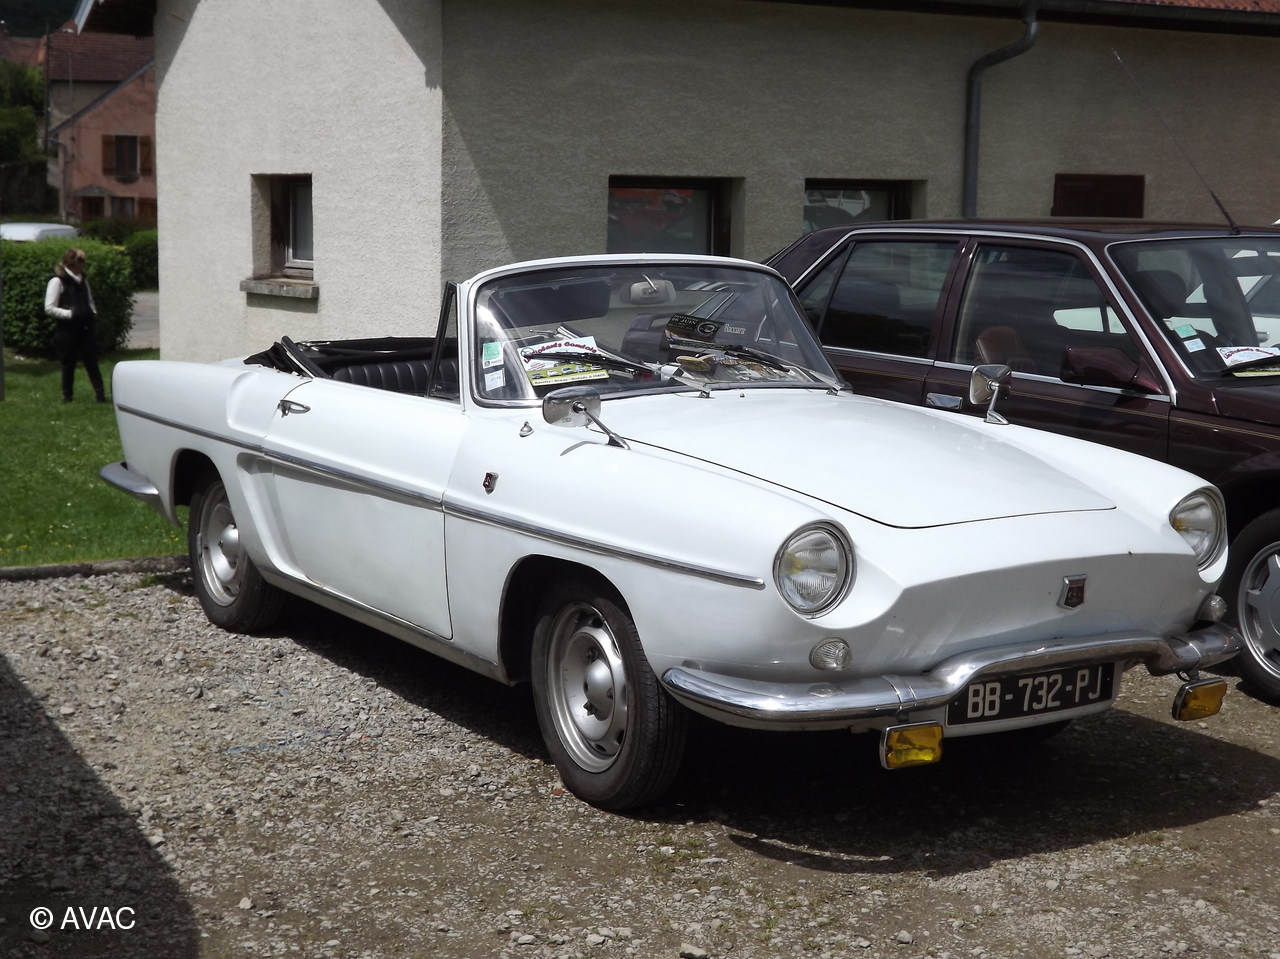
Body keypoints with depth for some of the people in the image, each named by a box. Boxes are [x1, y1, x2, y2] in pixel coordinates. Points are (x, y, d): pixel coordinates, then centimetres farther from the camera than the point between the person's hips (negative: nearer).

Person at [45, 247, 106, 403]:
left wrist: (93, 313, 7)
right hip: (67, 330, -5)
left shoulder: (83, 280, 12)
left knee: (92, 362, 1)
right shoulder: (58, 281, -8)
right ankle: (67, 396, 15)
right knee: (68, 365, 4)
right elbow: (49, 308, -11)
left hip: (85, 327, 5)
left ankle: (100, 395, 1)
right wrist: (70, 314, -17)